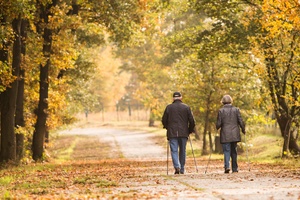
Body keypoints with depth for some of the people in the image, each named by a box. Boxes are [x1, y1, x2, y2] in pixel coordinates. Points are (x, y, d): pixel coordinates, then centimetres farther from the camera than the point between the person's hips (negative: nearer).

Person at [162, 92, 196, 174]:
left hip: (172, 133, -1)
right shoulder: (186, 107, 2)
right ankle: (182, 170, 16)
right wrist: (190, 130, 14)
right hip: (183, 133, 1)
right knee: (182, 151, 12)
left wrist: (167, 127, 22)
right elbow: (192, 121, 0)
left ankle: (177, 166, -23)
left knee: (174, 150, -2)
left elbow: (164, 120, 3)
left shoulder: (169, 107, 1)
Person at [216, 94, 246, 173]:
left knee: (226, 151, -1)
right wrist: (243, 130, 16)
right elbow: (241, 122, 1)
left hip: (225, 135, -2)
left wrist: (217, 128, 17)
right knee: (234, 151, 13)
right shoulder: (236, 110, 2)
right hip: (235, 135, 2)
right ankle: (234, 168, 15)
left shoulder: (221, 111, -4)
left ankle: (227, 166, -22)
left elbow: (218, 123, -5)